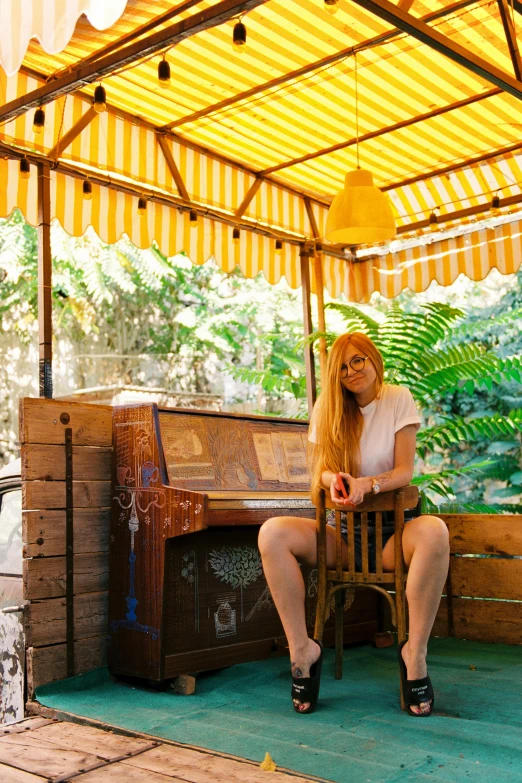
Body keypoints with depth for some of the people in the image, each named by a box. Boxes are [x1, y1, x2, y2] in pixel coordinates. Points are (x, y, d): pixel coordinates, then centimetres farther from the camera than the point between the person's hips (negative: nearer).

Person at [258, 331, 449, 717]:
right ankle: (302, 648, -18)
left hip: (390, 529, -2)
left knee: (434, 531, -37)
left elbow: (405, 471, -5)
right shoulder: (327, 408, 8)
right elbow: (318, 470, 2)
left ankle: (416, 652, -23)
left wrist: (367, 484, -26)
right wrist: (333, 478, -23)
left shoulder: (399, 399, 2)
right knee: (272, 532, -26)